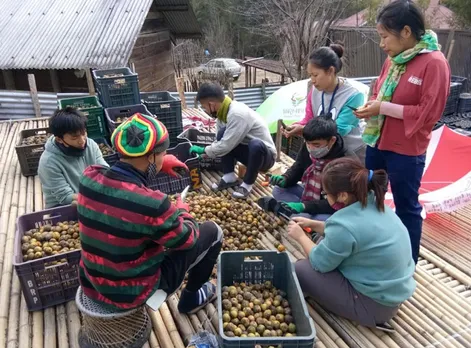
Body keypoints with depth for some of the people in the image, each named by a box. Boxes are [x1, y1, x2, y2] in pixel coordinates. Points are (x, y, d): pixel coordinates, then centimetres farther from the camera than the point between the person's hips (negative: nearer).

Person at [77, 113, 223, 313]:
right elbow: (187, 240, -12)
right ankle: (191, 298, 24)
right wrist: (181, 211, 6)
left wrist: (157, 164, 12)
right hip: (134, 294, -6)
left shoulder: (88, 178, -13)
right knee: (212, 231, 5)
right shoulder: (151, 204, -32)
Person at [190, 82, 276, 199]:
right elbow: (221, 142, 8)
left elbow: (226, 145, -28)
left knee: (256, 145, -39)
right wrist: (205, 152, -2)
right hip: (249, 152, 7)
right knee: (223, 134, -9)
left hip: (266, 155, -7)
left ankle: (247, 184, -15)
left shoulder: (237, 114, -29)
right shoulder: (224, 112, -2)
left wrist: (204, 150, -14)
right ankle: (229, 177, -3)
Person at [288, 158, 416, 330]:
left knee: (300, 269, -4)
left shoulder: (345, 225, -30)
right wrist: (313, 224, 13)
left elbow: (319, 262, -13)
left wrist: (301, 236, 3)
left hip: (375, 304, -9)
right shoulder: (374, 203, -3)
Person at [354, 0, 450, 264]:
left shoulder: (434, 63, -15)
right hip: (377, 142, 7)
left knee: (406, 207, 9)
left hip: (406, 151, -7)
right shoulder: (394, 59, 5)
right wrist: (371, 106, -4)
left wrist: (383, 108, -20)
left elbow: (429, 112, -19)